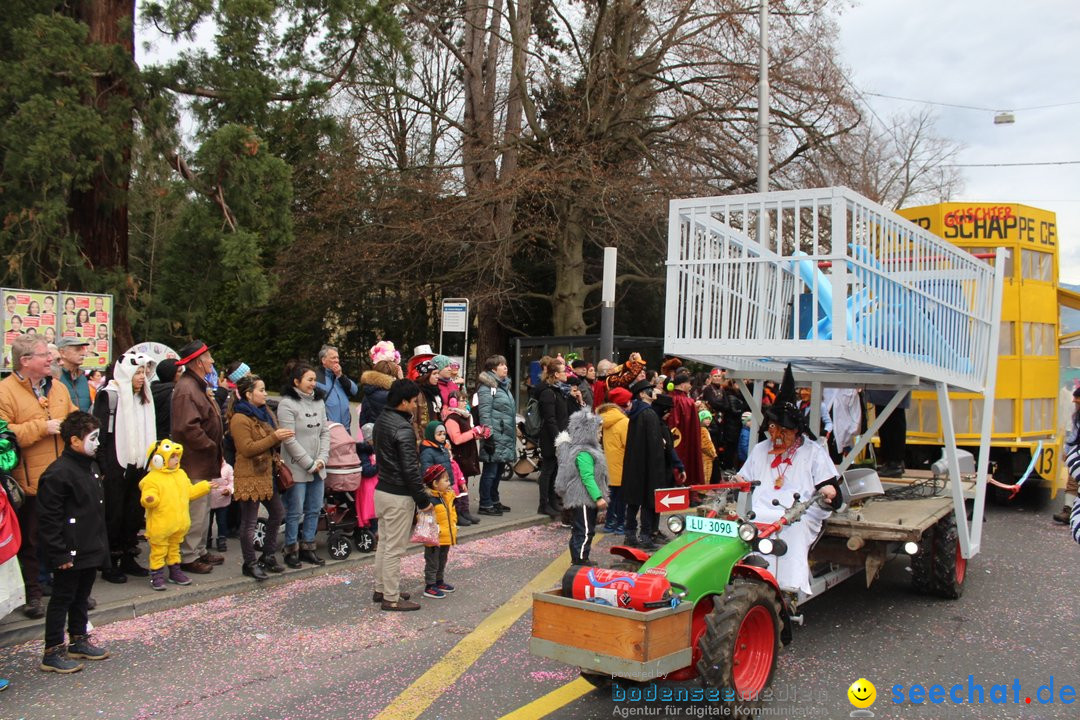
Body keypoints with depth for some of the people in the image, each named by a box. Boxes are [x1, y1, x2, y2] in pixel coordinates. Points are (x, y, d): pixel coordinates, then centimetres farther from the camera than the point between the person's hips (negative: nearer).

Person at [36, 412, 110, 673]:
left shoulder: (91, 467, 11)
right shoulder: (58, 473, -19)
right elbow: (48, 519, -19)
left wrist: (101, 545, 20)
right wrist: (60, 554, -19)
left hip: (91, 550, 9)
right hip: (71, 553, -9)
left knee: (82, 596, 19)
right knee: (62, 598, 2)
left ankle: (79, 641, 32)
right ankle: (53, 652, 11)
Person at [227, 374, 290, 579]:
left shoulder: (265, 412, 14)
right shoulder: (239, 419, -14)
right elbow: (247, 449, -21)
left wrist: (281, 438, 1)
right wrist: (274, 437, -23)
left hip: (266, 473, 9)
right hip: (250, 476, -9)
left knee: (277, 513, 13)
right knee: (249, 522, 1)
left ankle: (268, 556, 26)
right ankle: (250, 563, 12)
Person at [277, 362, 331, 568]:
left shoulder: (318, 401, 9)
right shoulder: (287, 404, -12)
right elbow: (290, 439, -15)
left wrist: (322, 458, -2)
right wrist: (309, 463, -13)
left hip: (317, 468, 7)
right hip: (297, 468, -7)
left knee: (314, 509, 11)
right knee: (295, 511, 1)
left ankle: (308, 547, 23)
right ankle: (291, 551, 14)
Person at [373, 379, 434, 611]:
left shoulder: (381, 420, 7)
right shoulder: (403, 429, -21)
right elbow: (410, 468, -21)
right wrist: (423, 500, -14)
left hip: (381, 489, 9)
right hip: (398, 496, -9)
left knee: (384, 543, 18)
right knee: (394, 548, -1)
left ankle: (380, 589, 29)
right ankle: (391, 598, 8)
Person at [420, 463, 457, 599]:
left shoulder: (448, 496, 7)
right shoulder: (429, 499, -23)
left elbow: (452, 512, 21)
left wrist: (453, 526, 12)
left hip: (446, 537, 9)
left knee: (442, 562, 22)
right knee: (432, 563, 2)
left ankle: (439, 582, 36)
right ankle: (429, 587, 10)